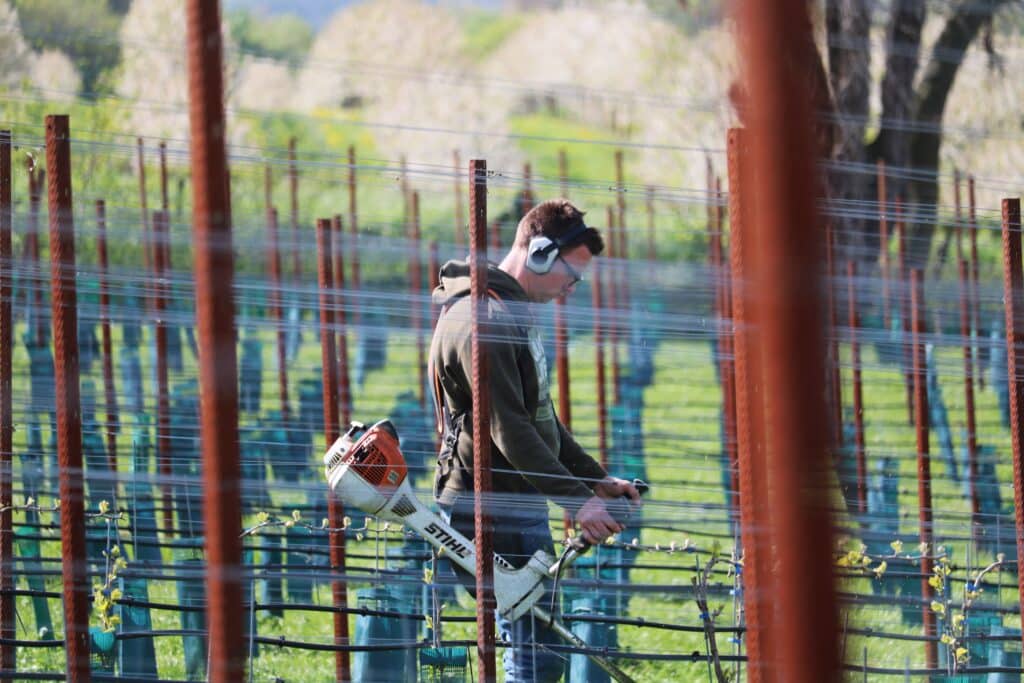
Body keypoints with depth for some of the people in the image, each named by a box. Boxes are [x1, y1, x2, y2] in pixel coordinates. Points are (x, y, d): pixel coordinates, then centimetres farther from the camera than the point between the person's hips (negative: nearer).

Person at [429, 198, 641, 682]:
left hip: (518, 505, 11)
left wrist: (596, 479, 17)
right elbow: (510, 430, -23)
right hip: (497, 511, -11)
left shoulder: (514, 313, 18)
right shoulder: (483, 320, -17)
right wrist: (576, 500, -24)